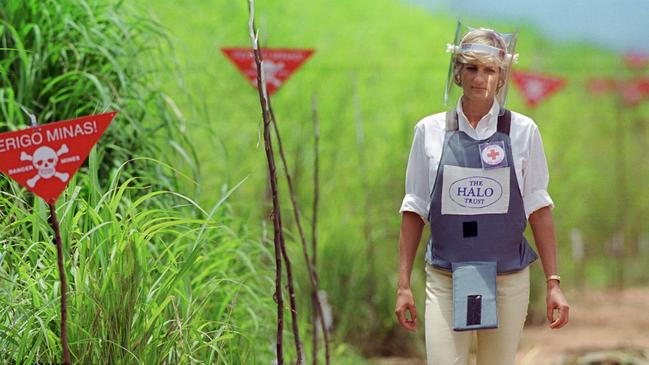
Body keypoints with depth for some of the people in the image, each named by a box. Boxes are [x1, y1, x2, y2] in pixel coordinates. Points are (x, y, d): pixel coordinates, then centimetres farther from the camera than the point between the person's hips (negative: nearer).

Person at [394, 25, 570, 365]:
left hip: (508, 282, 0)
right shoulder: (430, 131, 3)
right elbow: (414, 210, 6)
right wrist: (403, 285, 3)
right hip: (444, 282, 0)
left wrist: (553, 284, -2)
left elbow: (538, 209, 3)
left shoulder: (523, 132, 2)